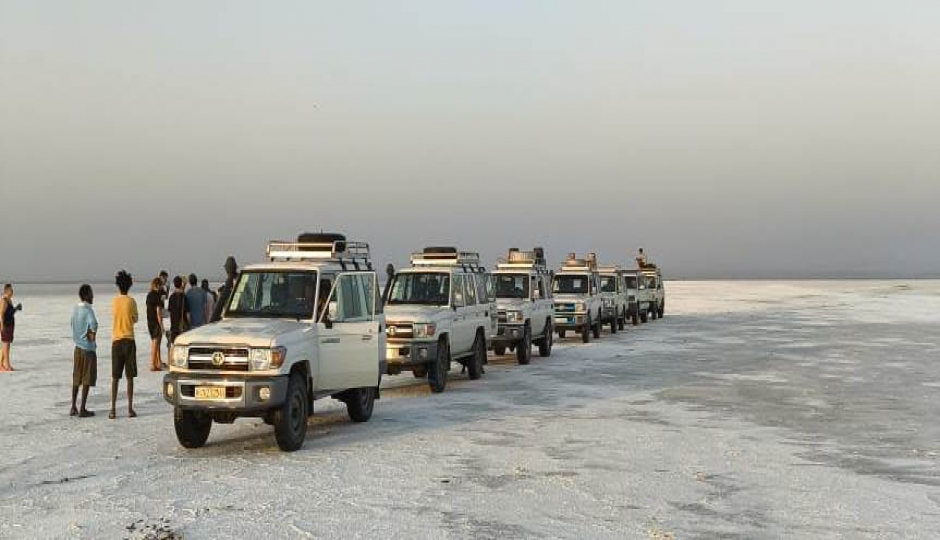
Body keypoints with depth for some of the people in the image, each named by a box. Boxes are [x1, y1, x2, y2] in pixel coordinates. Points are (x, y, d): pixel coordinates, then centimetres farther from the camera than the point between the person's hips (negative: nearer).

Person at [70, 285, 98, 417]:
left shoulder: (75, 310, 8)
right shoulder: (88, 310, -16)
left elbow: (73, 327, 11)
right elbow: (94, 325, -27)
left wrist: (90, 334, 7)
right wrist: (92, 336, -9)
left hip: (78, 347, 7)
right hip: (88, 348, -7)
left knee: (76, 379, 12)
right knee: (87, 380, -1)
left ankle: (74, 408, 16)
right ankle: (82, 410, 0)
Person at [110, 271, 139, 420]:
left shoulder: (114, 301, 2)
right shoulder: (131, 301, -6)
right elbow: (135, 319, 6)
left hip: (116, 341, 2)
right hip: (129, 340, -2)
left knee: (115, 377, 5)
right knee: (130, 376, 2)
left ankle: (113, 409, 1)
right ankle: (130, 409, 1)